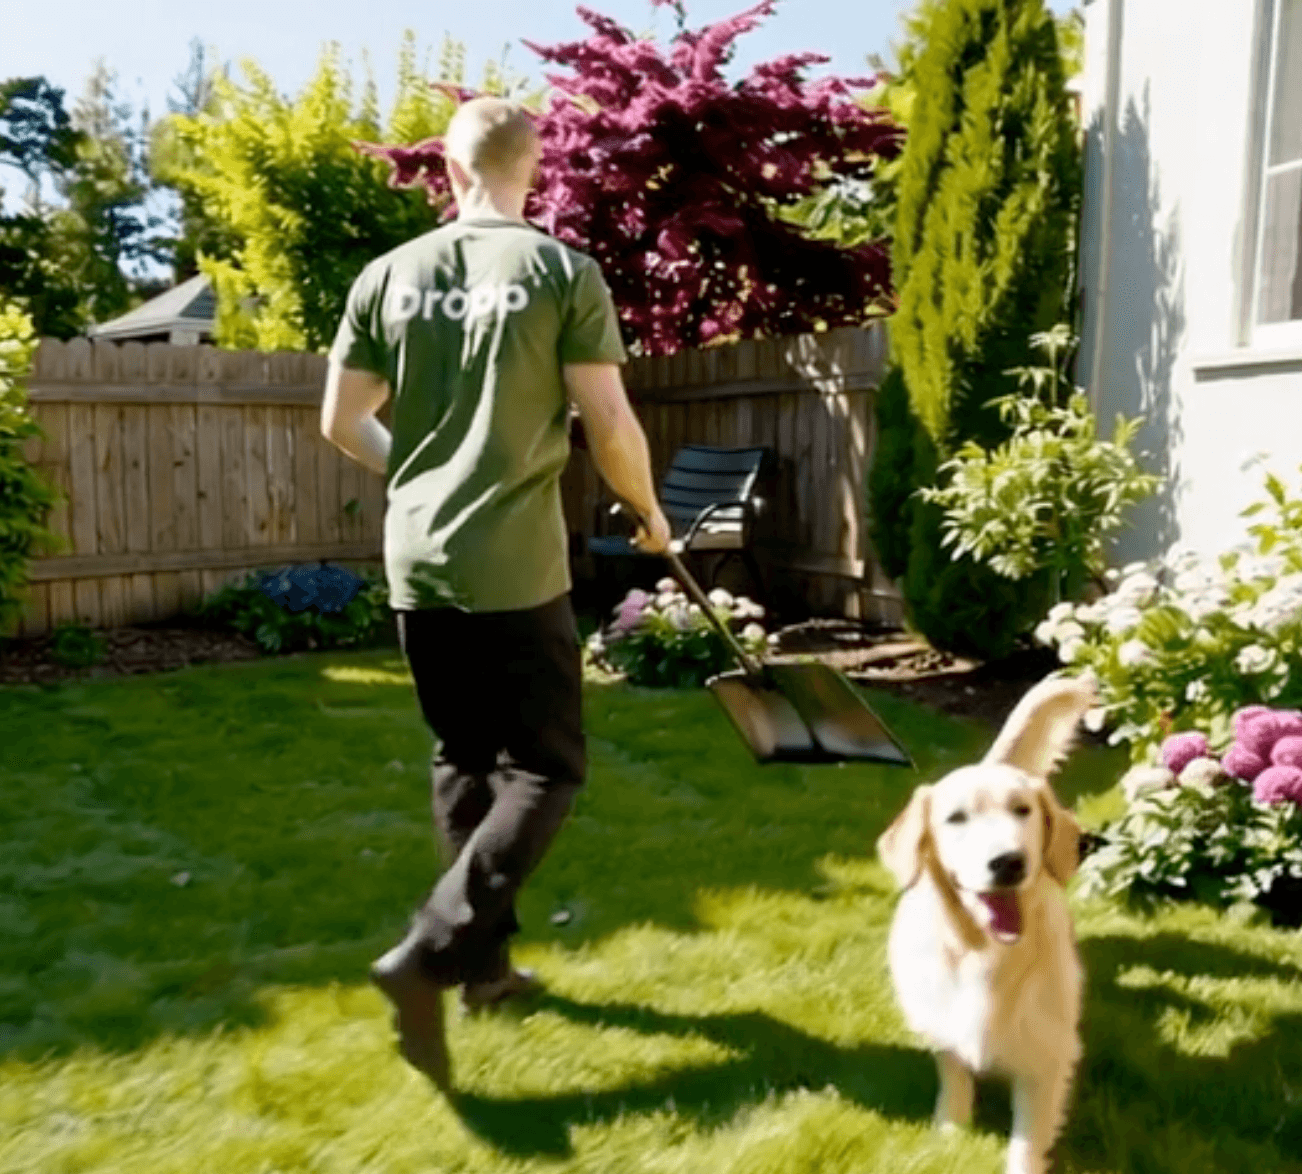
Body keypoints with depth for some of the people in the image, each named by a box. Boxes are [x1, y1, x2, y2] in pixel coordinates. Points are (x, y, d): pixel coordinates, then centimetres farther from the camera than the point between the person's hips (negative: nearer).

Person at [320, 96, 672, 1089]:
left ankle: (485, 962, 26)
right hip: (517, 567, -5)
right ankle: (428, 956, -6)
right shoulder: (564, 272, -5)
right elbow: (610, 428, -7)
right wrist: (650, 511, 11)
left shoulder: (390, 275, 6)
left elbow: (341, 422, 10)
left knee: (464, 761, 18)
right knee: (545, 768, 6)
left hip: (418, 564, 5)